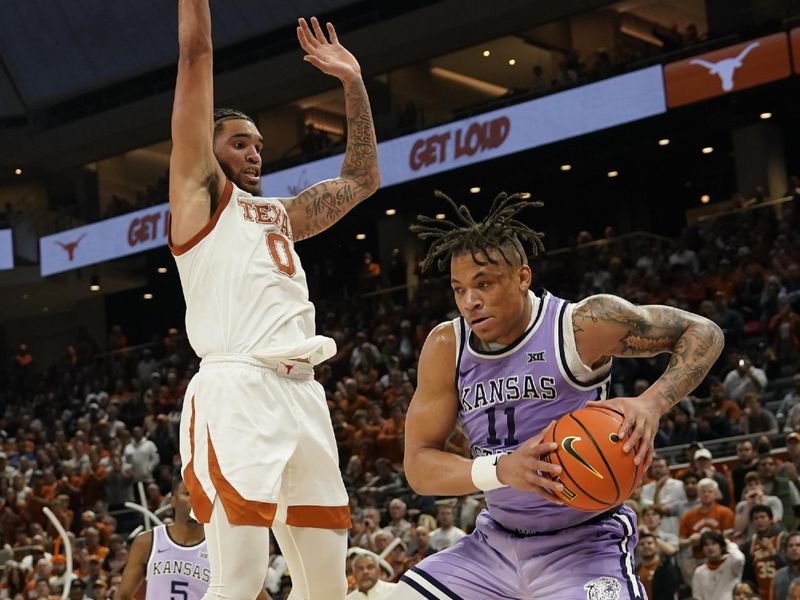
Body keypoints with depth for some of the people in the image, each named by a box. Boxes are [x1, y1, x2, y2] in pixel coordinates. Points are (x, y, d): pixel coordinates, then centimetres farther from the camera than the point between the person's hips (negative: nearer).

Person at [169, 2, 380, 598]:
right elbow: (196, 54, 7)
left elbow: (363, 179, 37)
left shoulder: (283, 214, 28)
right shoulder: (201, 191, 11)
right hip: (236, 391, -7)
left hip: (302, 394, 7)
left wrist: (353, 83, 33)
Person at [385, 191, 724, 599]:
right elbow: (417, 465, -8)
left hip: (584, 545, -5)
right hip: (496, 542, 5)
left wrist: (652, 404, -28)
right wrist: (500, 469, -28)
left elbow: (703, 333, -9)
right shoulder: (446, 348, -6)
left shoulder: (583, 324, -18)